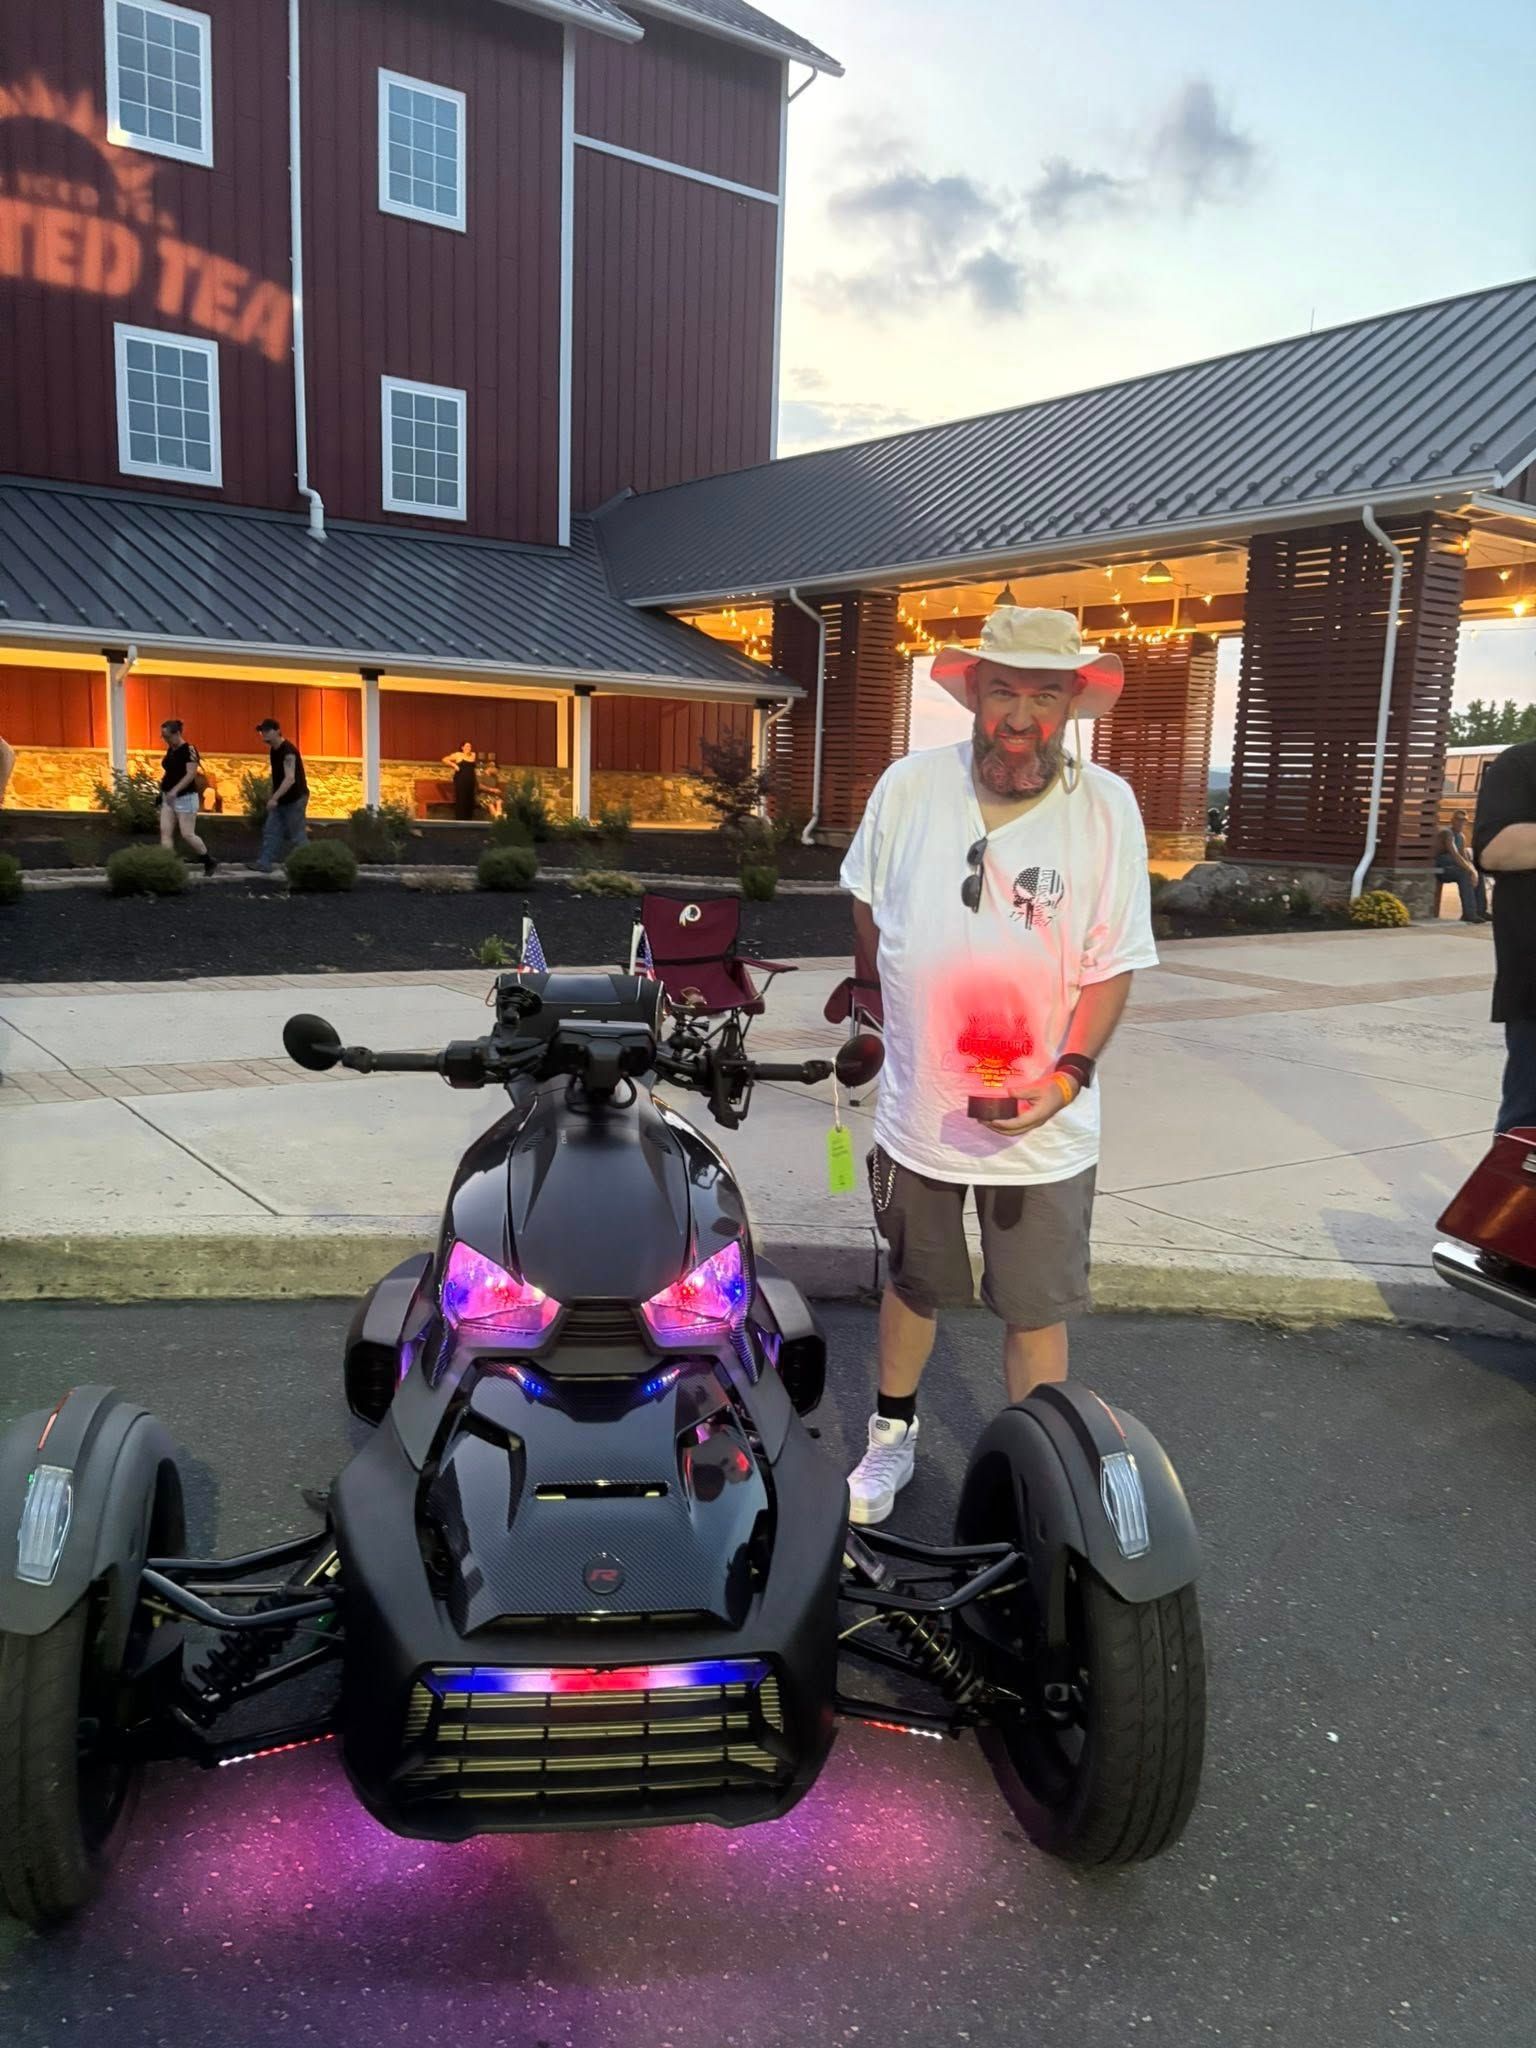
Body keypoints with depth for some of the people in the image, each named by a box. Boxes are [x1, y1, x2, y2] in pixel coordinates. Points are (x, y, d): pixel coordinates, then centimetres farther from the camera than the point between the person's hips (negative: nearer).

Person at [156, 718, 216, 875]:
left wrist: (175, 790, -28)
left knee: (187, 834, -5)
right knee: (165, 831, -1)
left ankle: (210, 861, 14)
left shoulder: (188, 749, -14)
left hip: (185, 798, -8)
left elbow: (191, 774, -22)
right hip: (168, 797, 8)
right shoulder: (170, 750, 10)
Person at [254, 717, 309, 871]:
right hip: (281, 799, 9)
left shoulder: (288, 751, -21)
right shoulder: (273, 750, 8)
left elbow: (290, 779, -30)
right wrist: (274, 797, 19)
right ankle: (264, 864, 4)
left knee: (297, 836, -3)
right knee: (270, 831, 4)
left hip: (295, 799, -9)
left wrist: (274, 798, -36)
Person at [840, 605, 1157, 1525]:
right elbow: (867, 908, 11)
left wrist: (1067, 1076, -21)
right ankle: (891, 1443, 44)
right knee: (912, 1285, 22)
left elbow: (1113, 963, -8)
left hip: (1042, 1127, -2)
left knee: (1036, 1310, 12)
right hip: (918, 1107, 2)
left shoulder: (1106, 805, -11)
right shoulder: (909, 787, -7)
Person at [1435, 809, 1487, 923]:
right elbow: (1455, 856, -27)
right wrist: (1471, 871, -29)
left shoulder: (1461, 837, 14)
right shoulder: (1447, 833, -16)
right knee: (1464, 874, -30)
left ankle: (1480, 911, 1)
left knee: (1479, 874, 1)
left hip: (1450, 868, 10)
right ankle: (1469, 914, -32)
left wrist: (1473, 871, -12)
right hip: (1438, 869, -10)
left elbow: (1465, 858, 9)